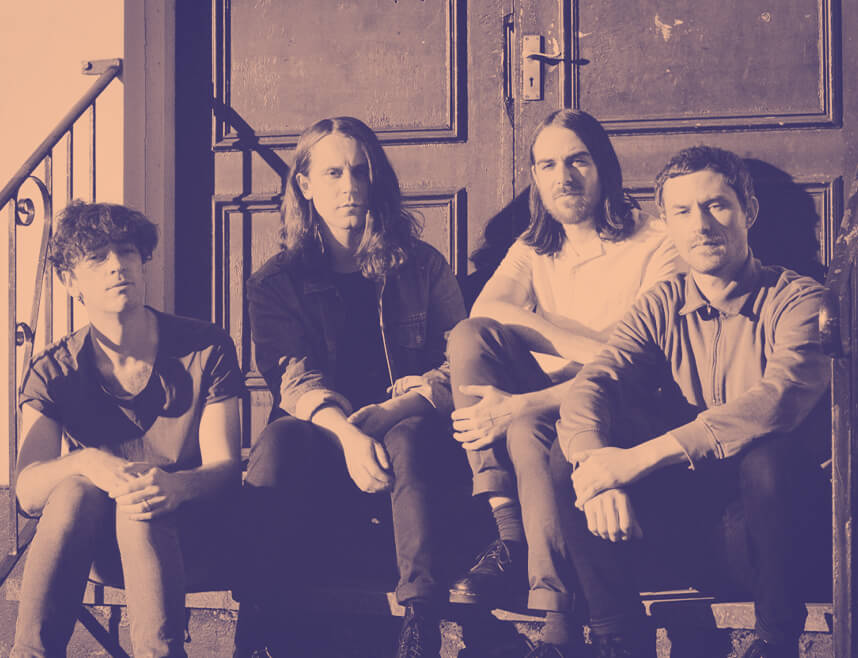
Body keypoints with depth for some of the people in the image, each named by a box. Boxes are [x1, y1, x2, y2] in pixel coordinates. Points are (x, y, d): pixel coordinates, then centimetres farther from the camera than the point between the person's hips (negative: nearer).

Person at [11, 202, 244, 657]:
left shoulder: (206, 349, -2)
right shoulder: (53, 373, 1)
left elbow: (225, 469, -10)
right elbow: (27, 491, -12)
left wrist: (176, 486, -36)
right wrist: (85, 462, -37)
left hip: (191, 537, -1)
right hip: (99, 551, 2)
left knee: (142, 508, -35)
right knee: (77, 490, -33)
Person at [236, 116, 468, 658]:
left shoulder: (423, 267, 15)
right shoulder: (277, 282, 13)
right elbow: (295, 383, -4)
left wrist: (416, 396, -20)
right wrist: (347, 434, -26)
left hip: (410, 427, 0)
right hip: (321, 443, 0)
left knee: (410, 435, -36)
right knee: (279, 440, -34)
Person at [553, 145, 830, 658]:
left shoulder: (796, 300, -8)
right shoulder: (662, 307, 7)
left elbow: (781, 400, -28)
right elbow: (591, 386, -8)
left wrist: (642, 457, -34)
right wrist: (597, 462, -34)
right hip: (684, 506, 4)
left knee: (770, 448, -36)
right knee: (569, 457, -18)